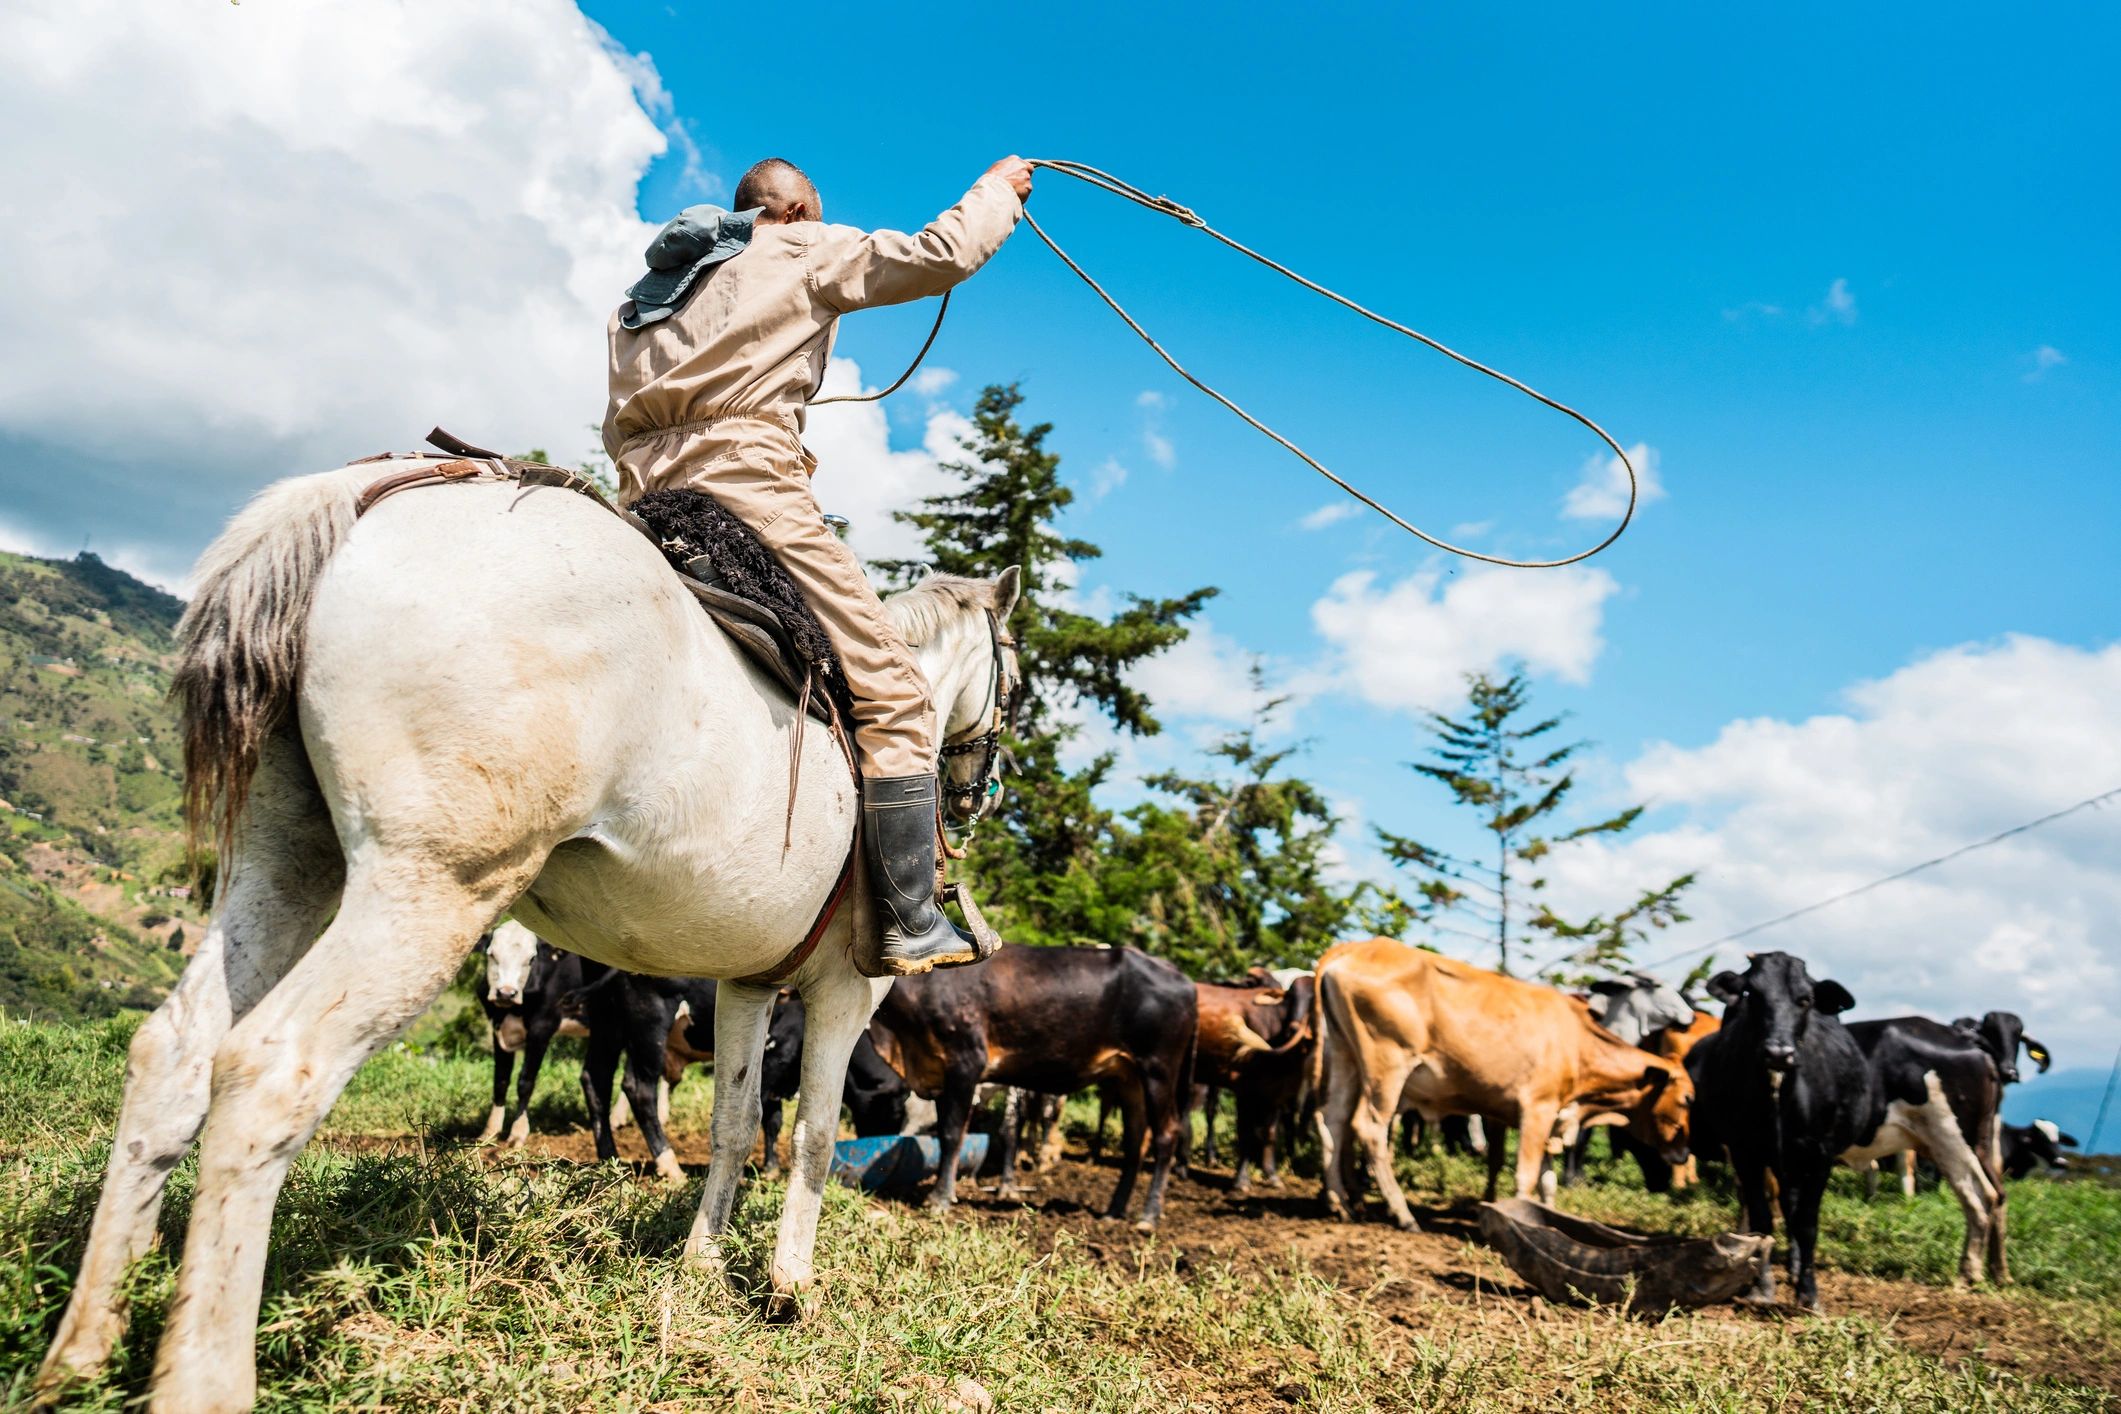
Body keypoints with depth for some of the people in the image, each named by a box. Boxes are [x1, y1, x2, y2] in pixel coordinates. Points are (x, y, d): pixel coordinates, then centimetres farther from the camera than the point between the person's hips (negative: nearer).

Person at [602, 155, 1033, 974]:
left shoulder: (642, 295, 33)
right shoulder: (805, 253, 14)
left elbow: (618, 428, 27)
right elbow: (940, 255, 8)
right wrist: (998, 189, 24)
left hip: (643, 495, 8)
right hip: (747, 483, -7)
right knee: (891, 692, -5)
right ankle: (914, 924, -9)